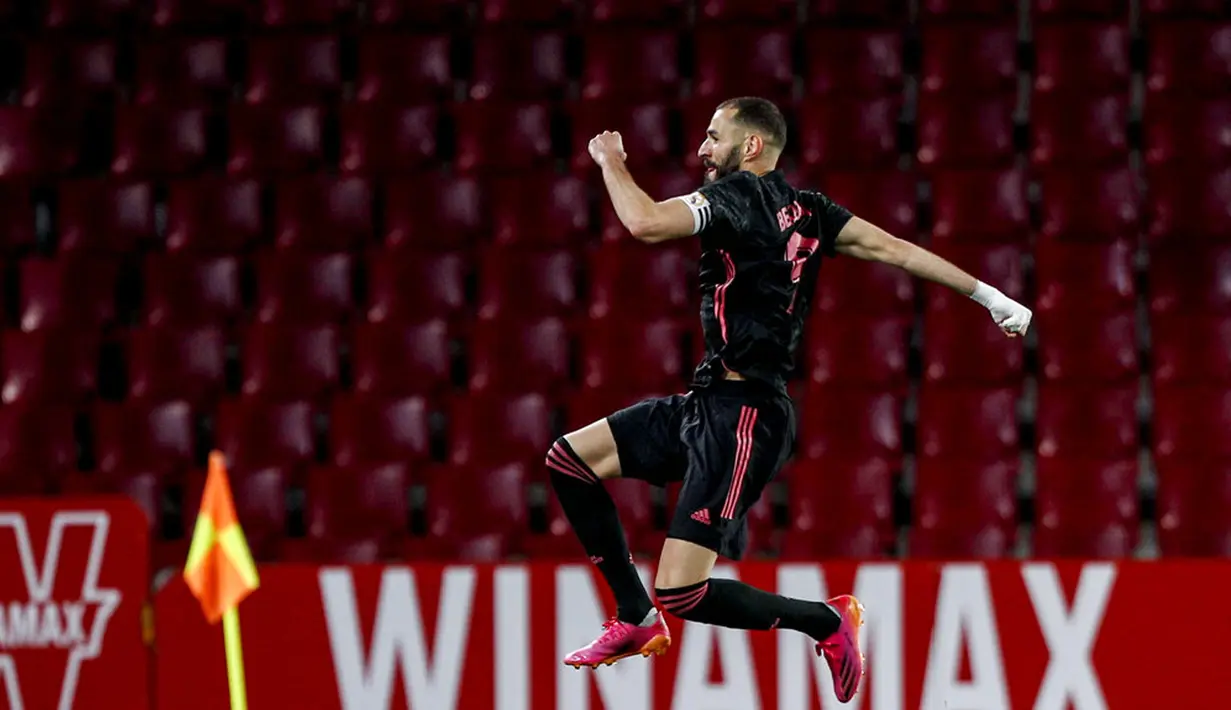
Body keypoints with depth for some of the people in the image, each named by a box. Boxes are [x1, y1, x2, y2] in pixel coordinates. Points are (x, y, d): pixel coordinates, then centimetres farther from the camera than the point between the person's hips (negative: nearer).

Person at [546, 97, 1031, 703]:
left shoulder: (740, 193, -12)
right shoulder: (806, 211, 11)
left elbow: (645, 223, -24)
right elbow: (893, 248, 6)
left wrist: (611, 161, -5)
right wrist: (987, 295, 6)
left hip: (742, 416, -10)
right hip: (708, 402, 10)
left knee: (682, 594, -14)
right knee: (569, 459, 11)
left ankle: (826, 620, 3)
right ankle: (636, 620, 16)